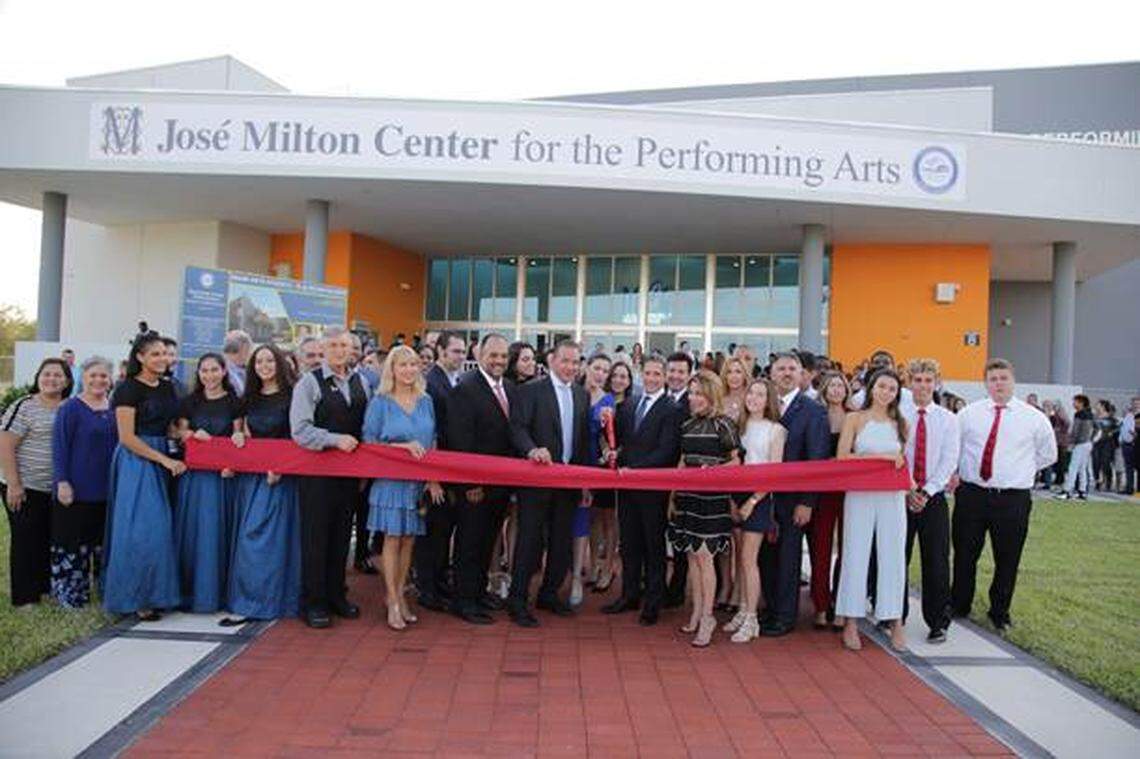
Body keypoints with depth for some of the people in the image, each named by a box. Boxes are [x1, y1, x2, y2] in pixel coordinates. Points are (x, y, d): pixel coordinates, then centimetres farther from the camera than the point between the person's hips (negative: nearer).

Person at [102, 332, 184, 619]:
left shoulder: (167, 387, 11)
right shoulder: (129, 389, -9)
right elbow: (127, 438, -14)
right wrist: (166, 460, -15)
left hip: (162, 461, 7)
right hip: (136, 463, -7)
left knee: (160, 528, 8)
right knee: (140, 529, -6)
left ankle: (155, 593, 17)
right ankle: (136, 597, 5)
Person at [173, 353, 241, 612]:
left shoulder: (233, 402, 3)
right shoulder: (189, 402, 9)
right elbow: (180, 433, 11)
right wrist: (193, 434, -11)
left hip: (222, 474, -2)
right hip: (193, 473, 2)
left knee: (217, 531, 1)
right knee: (191, 530, 3)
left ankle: (215, 592, 11)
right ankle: (189, 591, 14)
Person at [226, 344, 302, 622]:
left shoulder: (291, 397, -5)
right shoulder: (250, 399, 13)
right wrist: (238, 435, -2)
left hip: (279, 475, -6)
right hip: (251, 474, 6)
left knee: (264, 535, -6)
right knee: (247, 535, 6)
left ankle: (252, 601, 0)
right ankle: (246, 600, 14)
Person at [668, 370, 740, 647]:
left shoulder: (723, 424, -8)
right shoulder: (688, 424, 10)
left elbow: (736, 462, -4)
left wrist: (712, 471, -21)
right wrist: (674, 493, 13)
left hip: (711, 498, -6)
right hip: (688, 495, 6)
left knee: (704, 555, -4)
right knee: (692, 555, 10)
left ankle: (707, 616, 6)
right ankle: (697, 612, 21)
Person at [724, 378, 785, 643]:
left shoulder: (775, 430, -2)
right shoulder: (739, 426, 9)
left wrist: (753, 501, -11)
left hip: (758, 497, -4)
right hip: (735, 494, 4)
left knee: (748, 558, -5)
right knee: (739, 557, 8)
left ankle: (751, 619, 3)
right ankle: (742, 610, 19)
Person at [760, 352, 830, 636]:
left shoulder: (813, 411, -6)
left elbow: (817, 461, -9)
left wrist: (807, 502, -14)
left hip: (792, 498, -4)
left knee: (788, 557, 6)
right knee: (765, 555, 11)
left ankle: (785, 616, 19)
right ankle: (770, 609, 27)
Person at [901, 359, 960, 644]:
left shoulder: (948, 419, 3)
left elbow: (949, 461, -4)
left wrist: (927, 492, -14)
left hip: (934, 498, 0)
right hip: (900, 496, 0)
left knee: (937, 562, 2)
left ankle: (937, 623, 14)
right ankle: (895, 618, 20)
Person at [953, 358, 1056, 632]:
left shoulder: (1034, 418, 1)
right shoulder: (968, 414, 3)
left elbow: (1048, 455, 14)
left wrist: (1019, 471, 8)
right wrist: (957, 471, 2)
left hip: (1013, 499, -1)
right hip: (971, 495, 1)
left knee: (1007, 561, 8)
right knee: (964, 556, 10)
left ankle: (1000, 614, 26)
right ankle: (959, 607, 27)